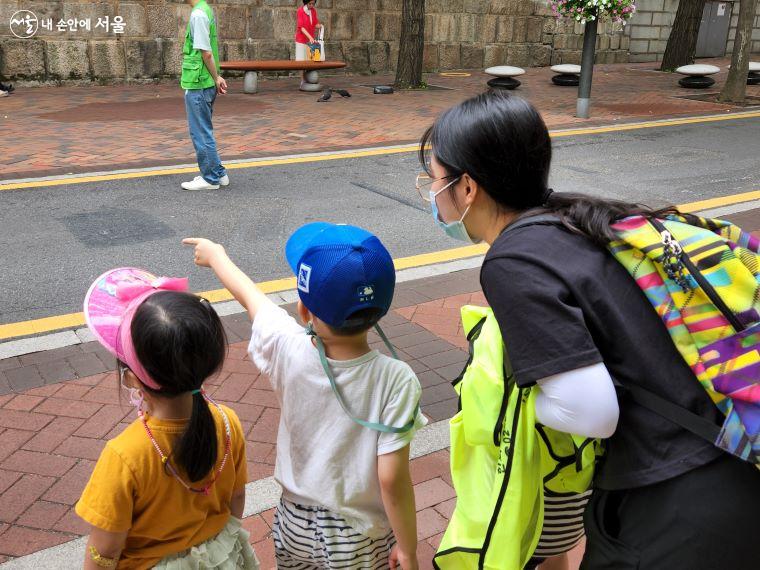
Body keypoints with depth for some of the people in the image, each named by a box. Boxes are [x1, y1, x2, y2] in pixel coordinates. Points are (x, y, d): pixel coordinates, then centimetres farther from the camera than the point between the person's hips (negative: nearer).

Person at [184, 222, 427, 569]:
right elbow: (392, 480, -24)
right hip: (360, 540, -2)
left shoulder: (287, 352, -22)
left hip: (296, 524, 3)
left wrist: (215, 254, 16)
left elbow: (247, 294, -3)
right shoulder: (396, 381, -29)